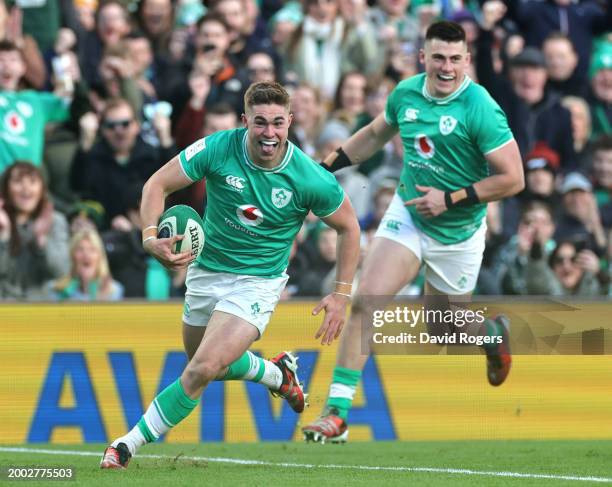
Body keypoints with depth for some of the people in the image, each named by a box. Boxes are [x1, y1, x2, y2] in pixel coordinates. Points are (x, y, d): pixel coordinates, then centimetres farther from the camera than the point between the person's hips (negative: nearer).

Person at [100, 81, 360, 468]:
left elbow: (348, 226, -3)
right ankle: (277, 374, 53)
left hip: (258, 282, -4)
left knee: (204, 369, -20)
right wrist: (151, 237, -29)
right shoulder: (217, 149, -19)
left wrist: (341, 294, -5)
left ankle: (130, 445, -8)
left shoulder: (311, 179, -20)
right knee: (214, 364, 23)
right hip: (207, 272, 4)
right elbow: (157, 184, -11)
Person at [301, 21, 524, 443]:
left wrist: (451, 199, -22)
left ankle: (493, 334, 51)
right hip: (406, 216, 3)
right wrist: (325, 165, 13)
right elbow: (375, 134, 17)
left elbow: (513, 178, -21)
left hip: (457, 234, -3)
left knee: (443, 330, 14)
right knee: (365, 302, -14)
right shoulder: (406, 94, -5)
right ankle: (336, 413, -12)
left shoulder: (481, 110, -22)